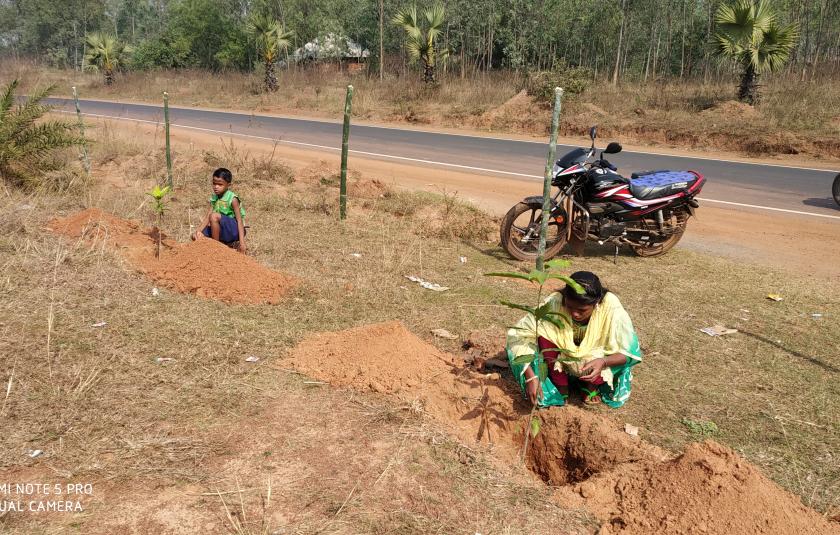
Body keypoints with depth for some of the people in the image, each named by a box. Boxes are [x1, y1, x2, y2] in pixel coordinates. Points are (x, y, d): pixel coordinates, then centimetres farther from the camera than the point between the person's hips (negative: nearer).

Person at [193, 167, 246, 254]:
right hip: (223, 231, 7)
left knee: (214, 216, -29)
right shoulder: (214, 198, 4)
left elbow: (239, 220, -20)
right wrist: (198, 231, -18)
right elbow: (208, 217, 0)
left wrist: (242, 242, -29)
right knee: (196, 236, -3)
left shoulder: (232, 199, -15)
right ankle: (228, 244, -3)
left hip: (234, 230, -7)